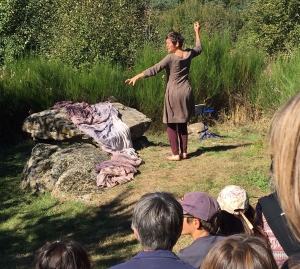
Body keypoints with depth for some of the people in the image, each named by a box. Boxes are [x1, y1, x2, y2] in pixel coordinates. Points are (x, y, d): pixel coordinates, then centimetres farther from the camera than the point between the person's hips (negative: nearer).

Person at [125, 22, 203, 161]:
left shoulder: (171, 58, -16)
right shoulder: (189, 54, 2)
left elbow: (154, 69, -21)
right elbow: (199, 48, 24)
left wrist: (137, 77, -21)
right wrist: (197, 32, 33)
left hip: (174, 93, -6)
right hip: (186, 92, 6)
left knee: (171, 125, 3)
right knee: (183, 123, 15)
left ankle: (176, 154, 2)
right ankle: (184, 152, 18)